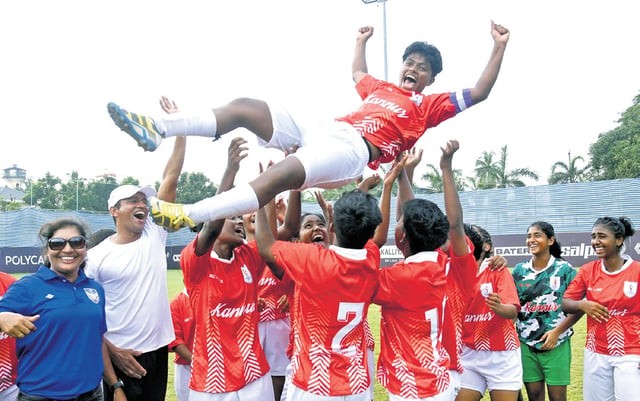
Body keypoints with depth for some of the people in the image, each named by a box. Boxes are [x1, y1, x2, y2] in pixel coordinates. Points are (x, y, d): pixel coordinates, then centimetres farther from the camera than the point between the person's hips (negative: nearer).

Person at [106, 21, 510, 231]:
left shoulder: (428, 106, 16)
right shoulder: (383, 88, 32)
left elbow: (477, 94, 10)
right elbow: (357, 74, 52)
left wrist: (499, 48, 10)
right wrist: (361, 42, 60)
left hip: (352, 149, -7)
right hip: (322, 133, 8)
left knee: (278, 176, -36)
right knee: (245, 107, -8)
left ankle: (186, 215, -45)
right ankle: (157, 130, -13)